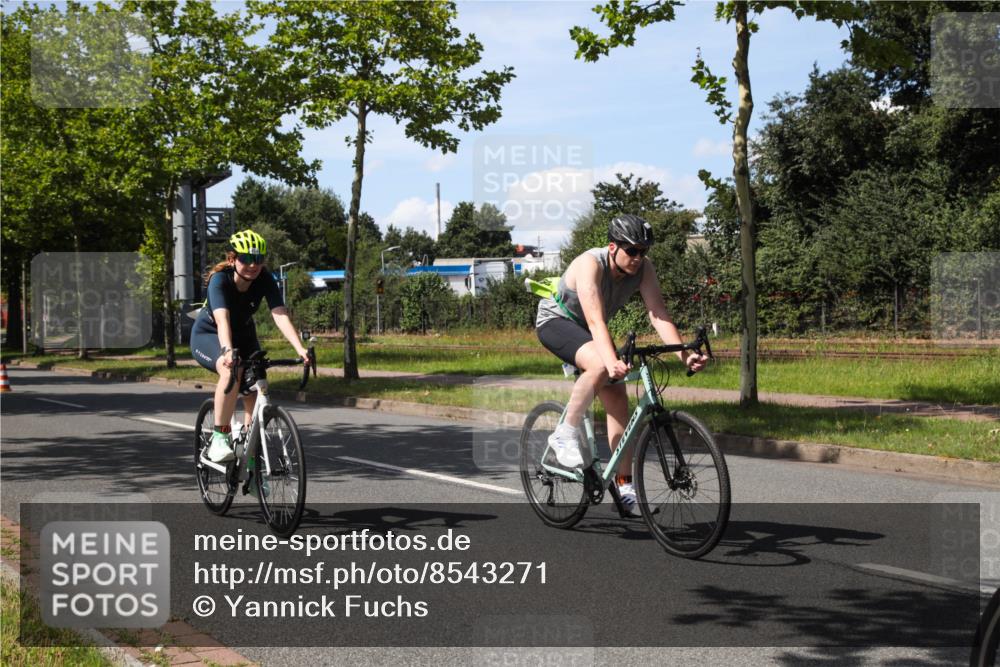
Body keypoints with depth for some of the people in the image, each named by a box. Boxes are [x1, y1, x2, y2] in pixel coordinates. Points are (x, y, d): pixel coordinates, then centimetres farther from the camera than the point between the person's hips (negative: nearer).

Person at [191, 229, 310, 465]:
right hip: (208, 335, -5)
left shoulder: (265, 280, -20)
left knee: (254, 390, -12)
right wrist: (227, 351, -63)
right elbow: (222, 319, -45)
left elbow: (281, 315, -32)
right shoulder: (220, 280, -30)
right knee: (231, 371, -35)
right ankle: (219, 437, -26)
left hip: (243, 335, 5)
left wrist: (300, 349, -46)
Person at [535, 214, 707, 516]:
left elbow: (659, 313, -25)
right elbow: (595, 320, -45)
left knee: (618, 401, -3)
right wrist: (612, 361, -60)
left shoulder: (643, 268, -17)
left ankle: (625, 486, 2)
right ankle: (565, 435, -19)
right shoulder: (591, 264, -33)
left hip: (587, 331, 7)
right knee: (599, 366, -35)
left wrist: (683, 354, -40)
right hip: (555, 321, -7)